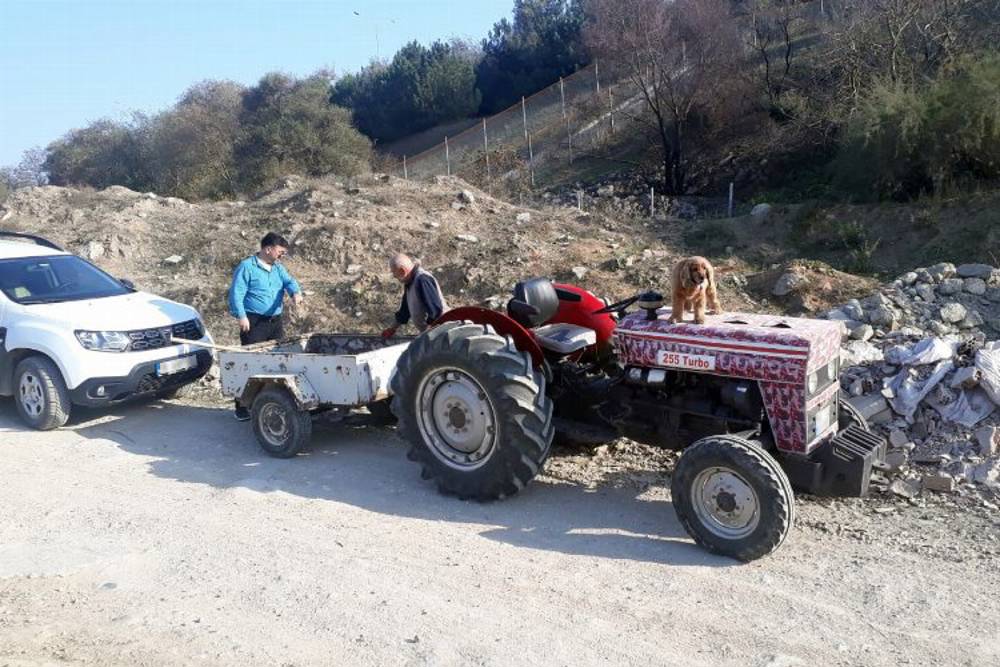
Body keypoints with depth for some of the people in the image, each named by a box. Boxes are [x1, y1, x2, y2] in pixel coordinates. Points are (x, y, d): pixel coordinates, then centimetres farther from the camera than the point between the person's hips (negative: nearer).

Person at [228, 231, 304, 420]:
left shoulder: (278, 268, 15)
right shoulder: (247, 267, -6)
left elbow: (288, 281, 0)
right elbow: (236, 293, -10)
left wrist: (296, 292, -23)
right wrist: (241, 316, -20)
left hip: (275, 321, 7)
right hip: (254, 322, -7)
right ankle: (243, 408, 1)